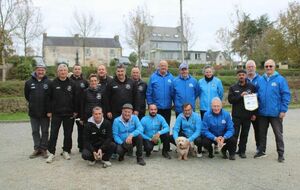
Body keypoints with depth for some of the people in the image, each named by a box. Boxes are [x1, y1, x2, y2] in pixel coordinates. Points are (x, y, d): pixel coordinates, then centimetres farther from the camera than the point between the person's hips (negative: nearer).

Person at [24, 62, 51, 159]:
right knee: (35, 131, 9)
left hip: (45, 112, -2)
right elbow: (27, 95, 13)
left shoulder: (49, 82, -4)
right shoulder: (29, 82, 2)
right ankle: (37, 149, 19)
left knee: (45, 131, 7)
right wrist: (33, 103, 11)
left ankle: (44, 149, 16)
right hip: (33, 112, 2)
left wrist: (49, 108, -2)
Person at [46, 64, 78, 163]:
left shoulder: (72, 84, 4)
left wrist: (75, 111, 0)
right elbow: (49, 98, 2)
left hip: (69, 114, 1)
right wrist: (49, 111, -3)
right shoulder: (53, 83, 1)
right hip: (56, 114, -1)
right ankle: (52, 153, 8)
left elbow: (75, 98, 4)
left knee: (68, 134, 8)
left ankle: (66, 151, 22)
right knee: (53, 134, 0)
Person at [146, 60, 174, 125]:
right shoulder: (153, 77, -3)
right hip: (156, 107, -1)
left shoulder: (171, 77, 2)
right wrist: (150, 104, -5)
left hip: (167, 107, 2)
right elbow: (149, 92, -3)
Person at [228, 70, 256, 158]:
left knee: (245, 134, 8)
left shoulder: (252, 87, 5)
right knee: (235, 134, -1)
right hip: (236, 115, -1)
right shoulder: (233, 87, 5)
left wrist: (254, 113, 1)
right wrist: (240, 96, -18)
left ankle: (242, 151, 19)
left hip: (248, 115, 1)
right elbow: (230, 99, -5)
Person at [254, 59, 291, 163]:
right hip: (262, 112, 4)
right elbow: (257, 95, 11)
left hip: (276, 113, -4)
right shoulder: (260, 80, 5)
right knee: (262, 133, 15)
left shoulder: (280, 79, -7)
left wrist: (283, 110, -12)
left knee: (278, 134, 6)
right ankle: (261, 151, 29)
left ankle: (281, 154, 17)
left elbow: (286, 95, -8)